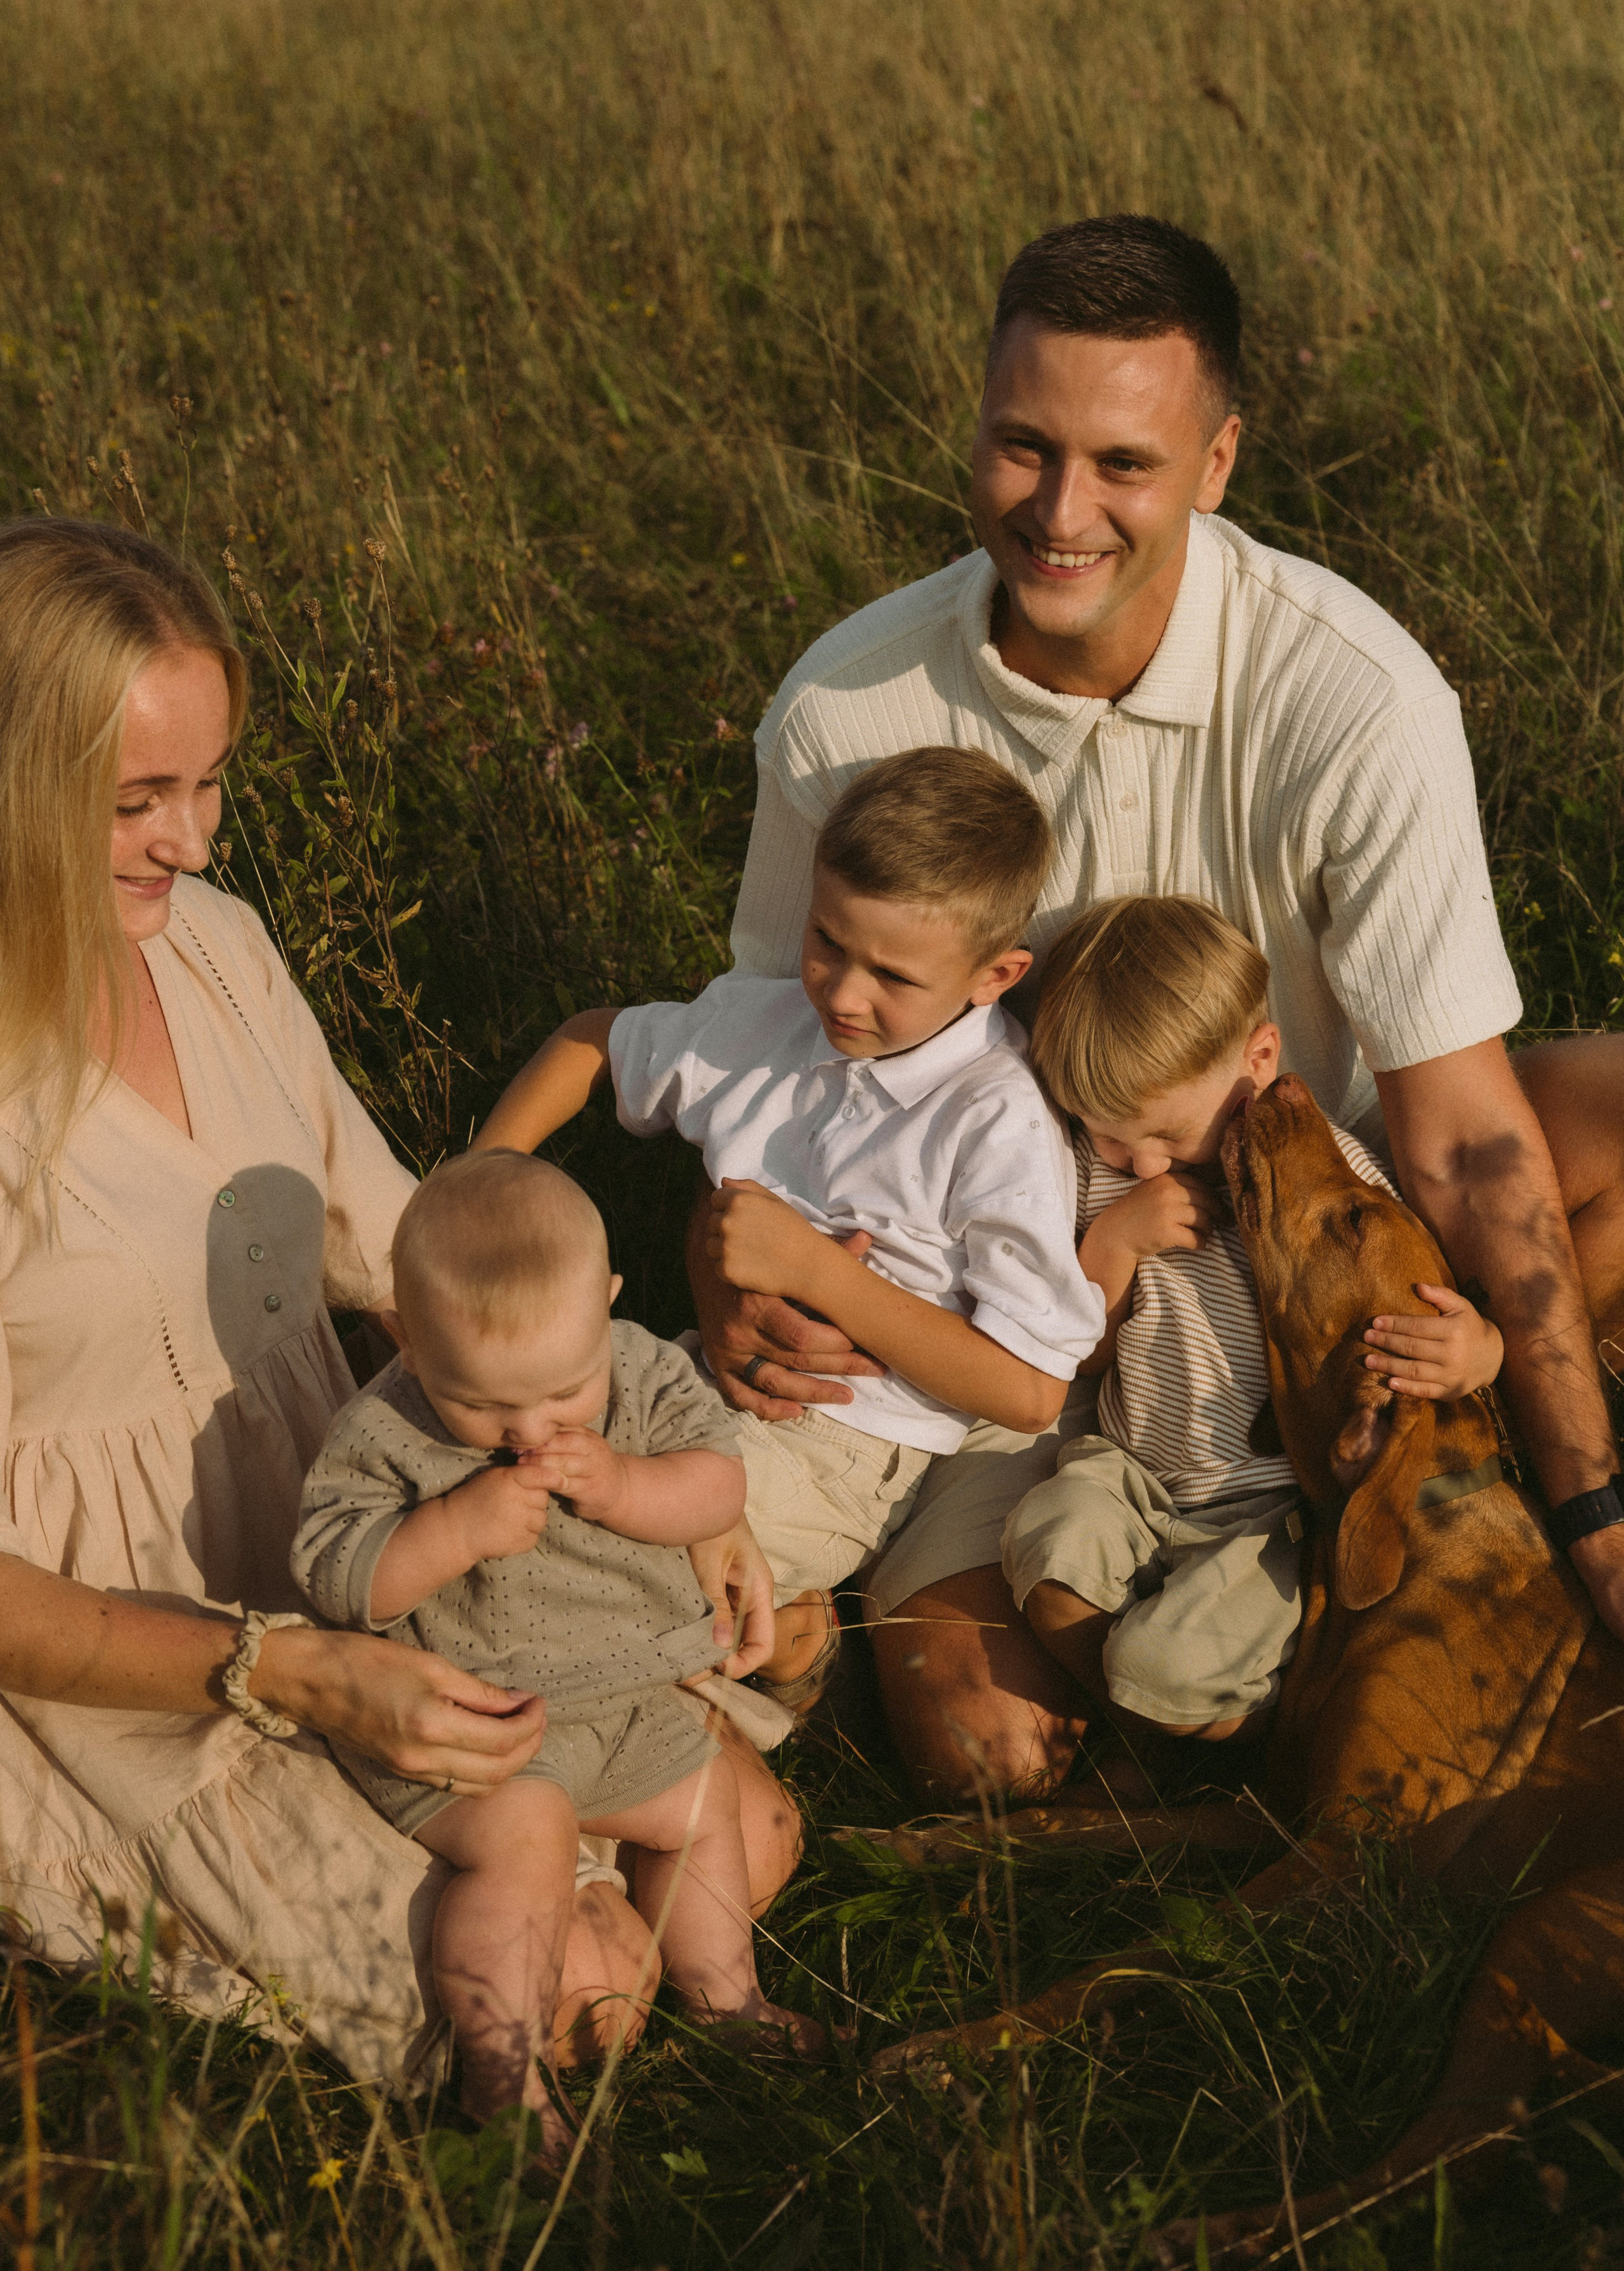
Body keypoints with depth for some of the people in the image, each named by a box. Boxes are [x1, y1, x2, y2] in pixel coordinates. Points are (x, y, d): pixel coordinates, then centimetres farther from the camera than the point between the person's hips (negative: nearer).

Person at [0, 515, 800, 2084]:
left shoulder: (215, 944, -1)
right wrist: (293, 1674, -28)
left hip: (362, 1573, 6)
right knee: (566, 1983, -14)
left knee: (750, 1838, -1)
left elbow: (397, 1250, 10)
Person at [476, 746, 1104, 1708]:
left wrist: (816, 1270, -22)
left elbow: (1030, 1389, -21)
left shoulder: (1000, 1124, -19)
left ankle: (786, 1636, 3)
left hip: (854, 1446, -7)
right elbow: (596, 1040, 21)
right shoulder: (767, 1020, 0)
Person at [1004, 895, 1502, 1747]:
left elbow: (1432, 1318, -3)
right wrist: (1110, 1241, -11)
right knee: (1051, 1536, -29)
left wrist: (1478, 1352, -29)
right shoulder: (1106, 1168, 1)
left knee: (1165, 1663, -26)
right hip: (1131, 1481, 4)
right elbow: (1077, 1356, 8)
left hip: (1273, 1515, -4)